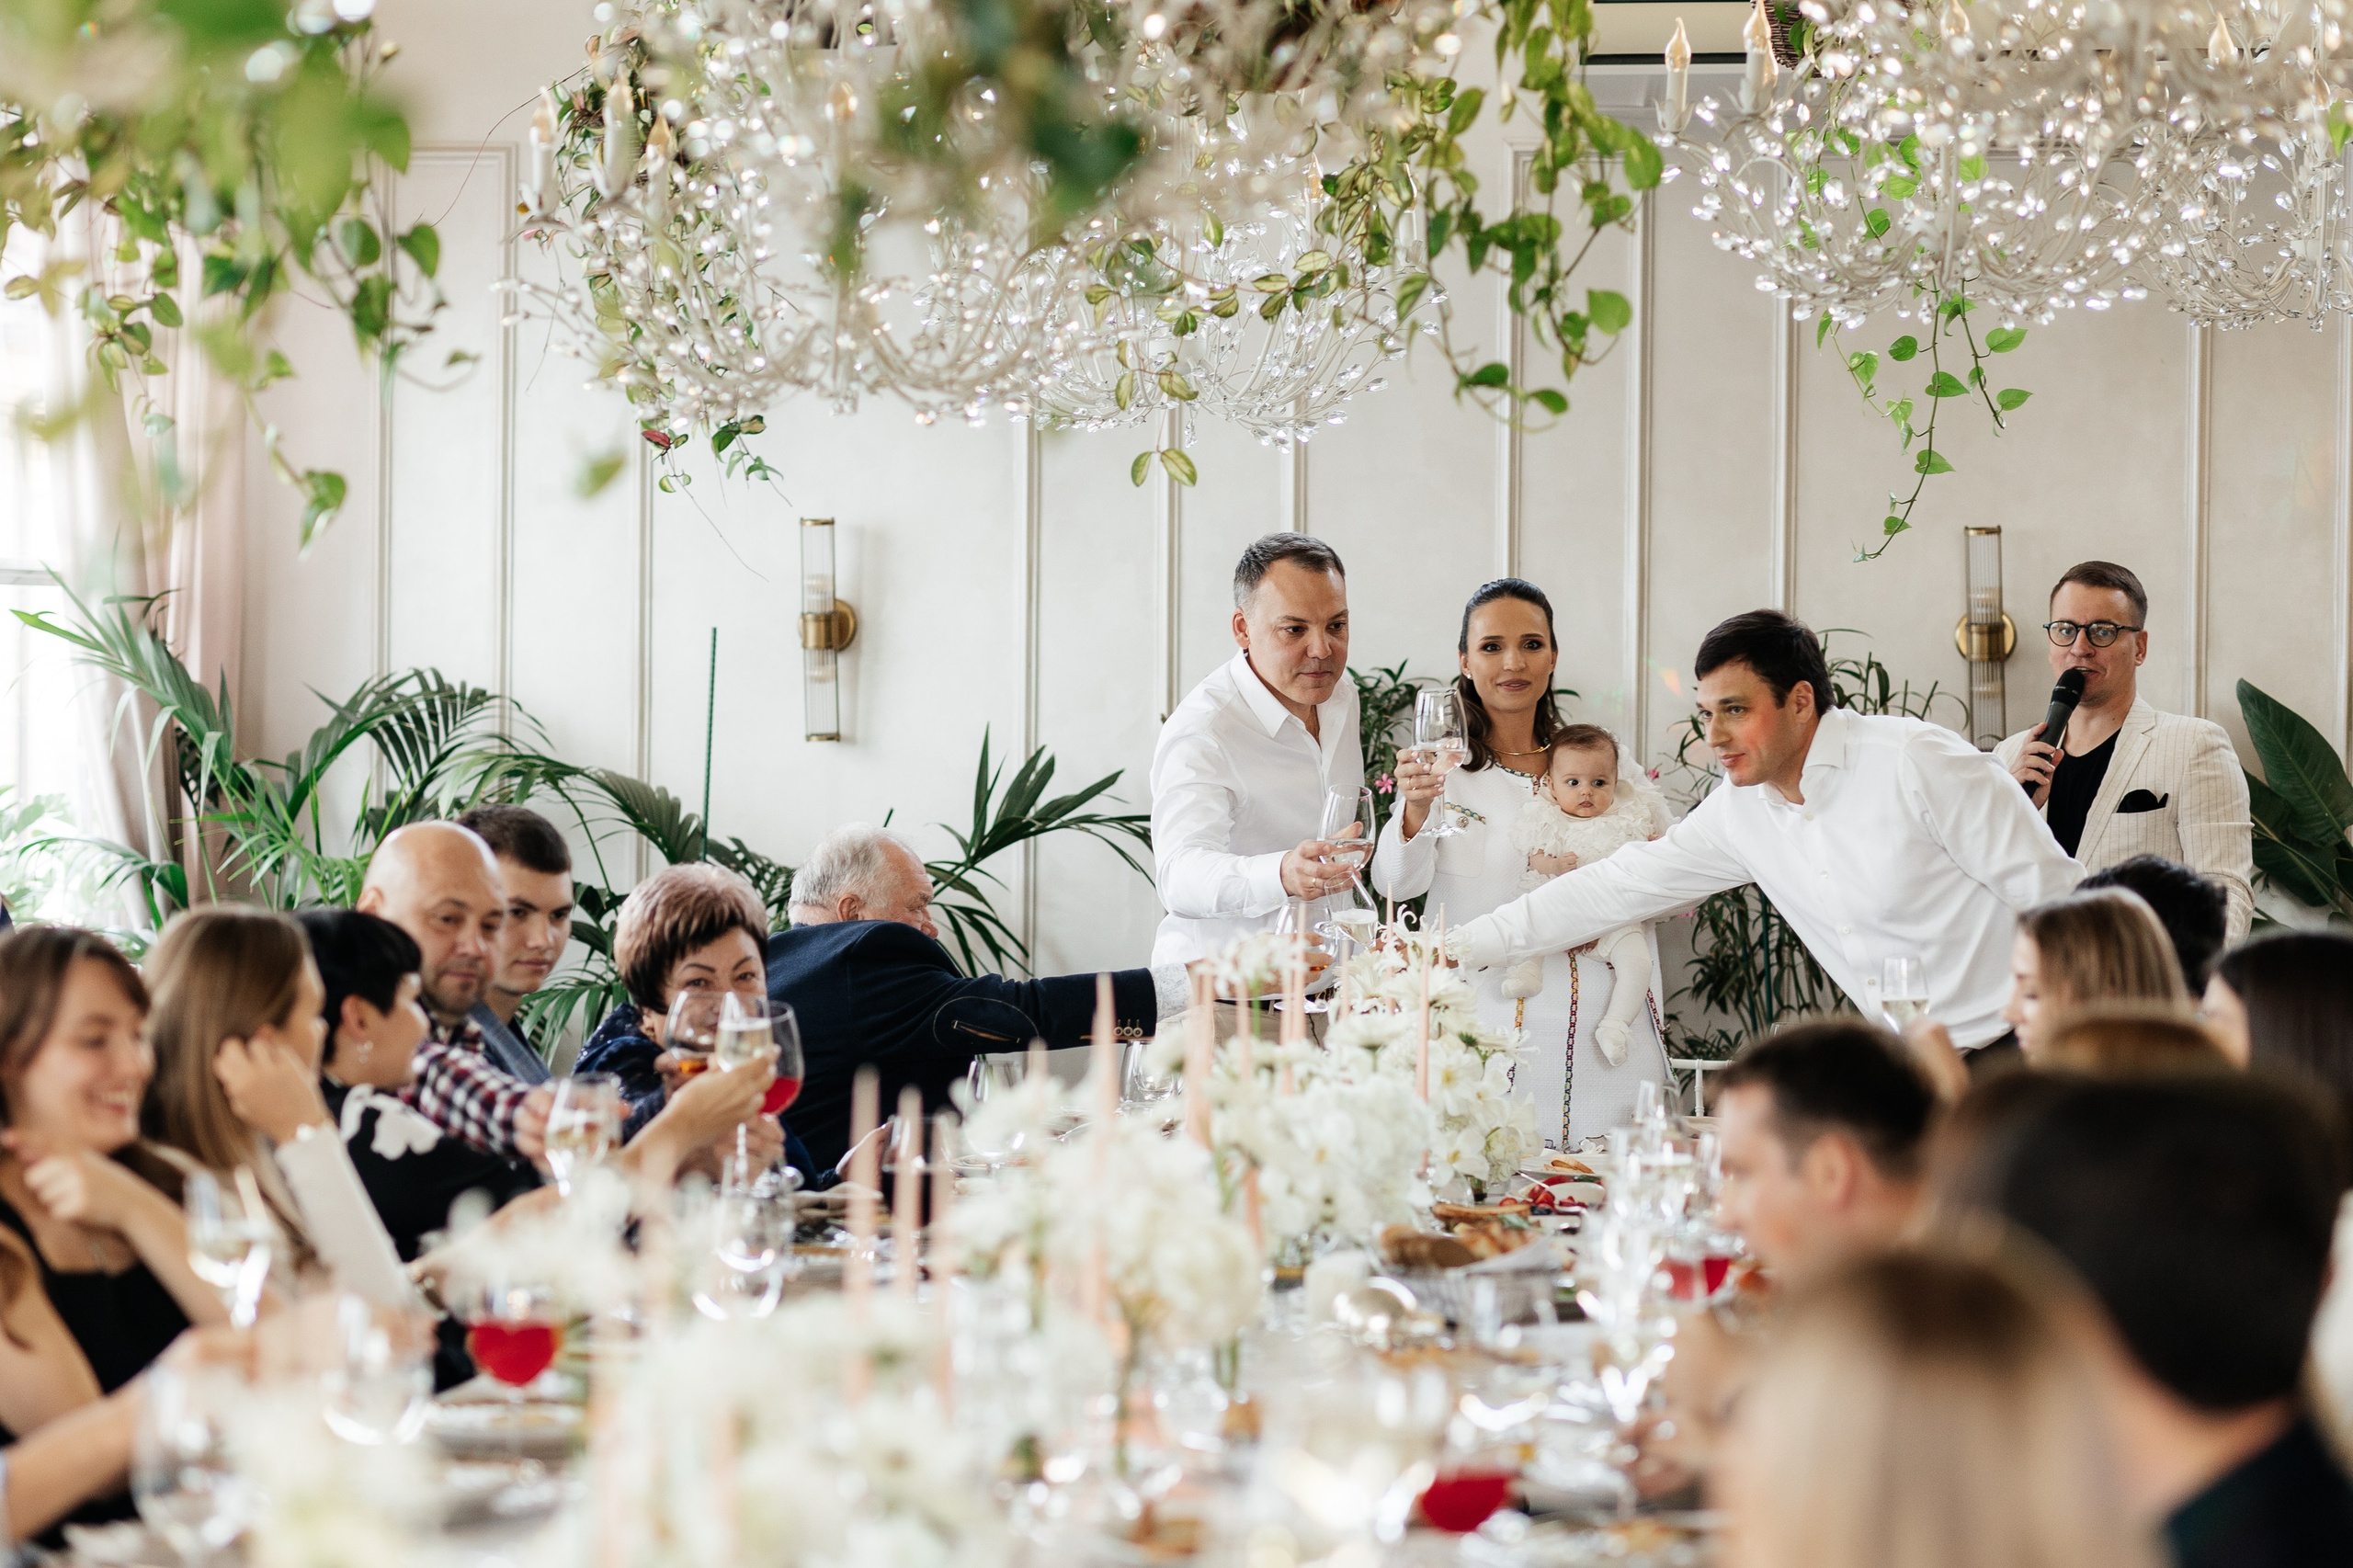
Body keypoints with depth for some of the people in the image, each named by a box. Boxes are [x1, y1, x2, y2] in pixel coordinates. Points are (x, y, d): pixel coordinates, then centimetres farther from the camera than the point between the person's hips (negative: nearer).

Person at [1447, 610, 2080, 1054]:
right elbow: (1616, 887, 11)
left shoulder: (1919, 763, -14)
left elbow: (2057, 894, -11)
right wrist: (1453, 948, 8)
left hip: (2006, 1058, -6)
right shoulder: (1740, 811, 5)